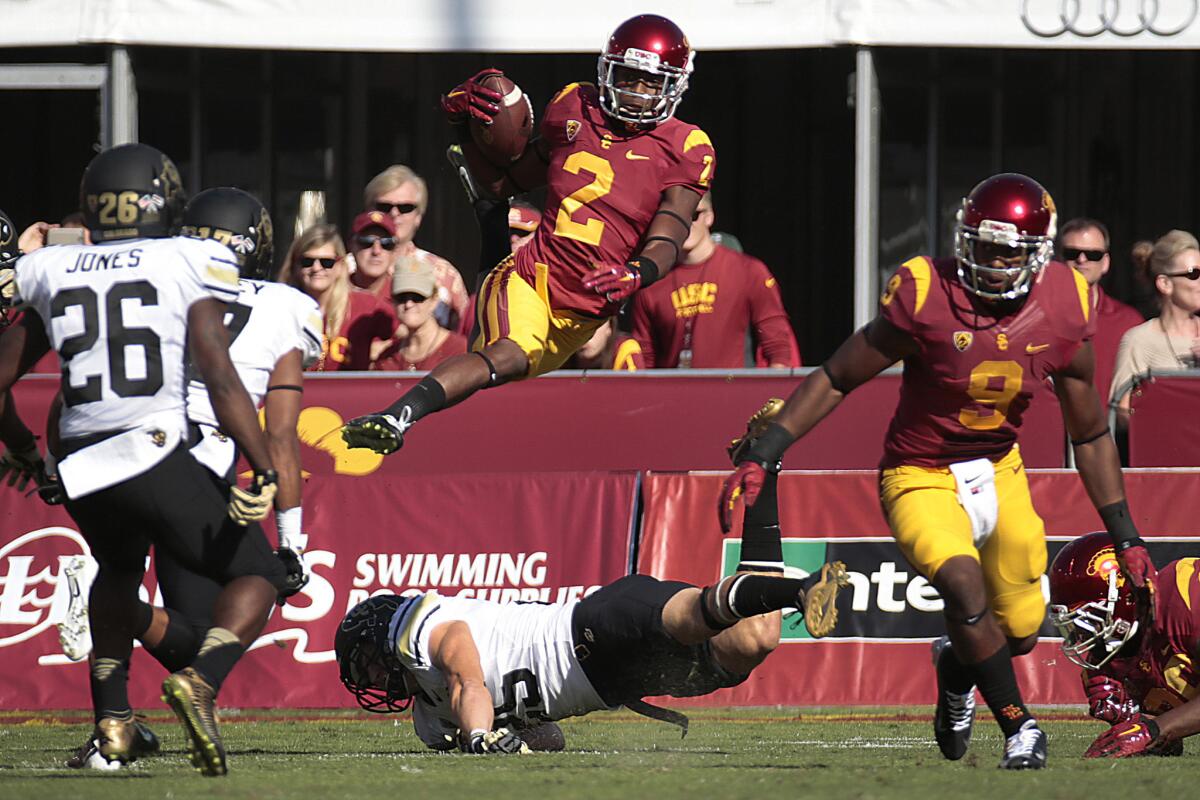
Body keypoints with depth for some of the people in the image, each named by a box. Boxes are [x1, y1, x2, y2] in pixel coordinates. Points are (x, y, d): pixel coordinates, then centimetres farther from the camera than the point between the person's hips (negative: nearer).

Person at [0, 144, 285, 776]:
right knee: (257, 574, 7)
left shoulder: (51, 275, 13)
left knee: (118, 570, 33)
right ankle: (202, 679, -19)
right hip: (157, 461, -5)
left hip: (80, 469, 5)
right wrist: (264, 471, -10)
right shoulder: (188, 266, 1)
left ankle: (112, 716, 25)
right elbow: (220, 380, -9)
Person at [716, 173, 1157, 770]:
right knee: (964, 583, -29)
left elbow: (1090, 434, 4)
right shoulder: (927, 298, -21)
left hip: (1000, 474, 4)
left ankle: (956, 670, 44)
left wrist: (1125, 538, 5)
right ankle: (1018, 726, -11)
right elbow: (835, 380, -12)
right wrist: (761, 455, -19)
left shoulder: (1062, 313, -9)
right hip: (922, 479, -4)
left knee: (1019, 632, 7)